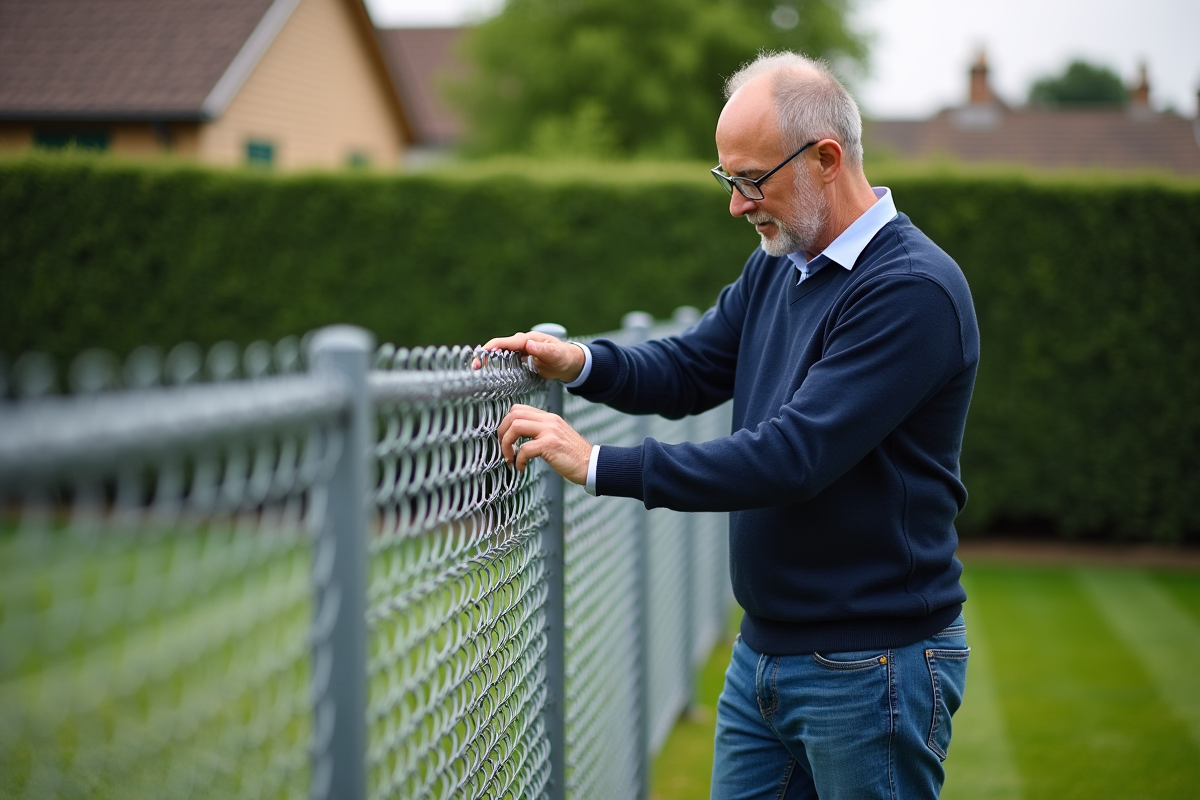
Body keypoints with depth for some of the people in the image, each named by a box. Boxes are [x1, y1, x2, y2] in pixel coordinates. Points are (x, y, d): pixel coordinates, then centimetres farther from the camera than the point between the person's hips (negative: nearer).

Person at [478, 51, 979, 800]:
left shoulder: (914, 289, -20)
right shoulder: (776, 267, 8)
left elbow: (791, 456, -27)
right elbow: (691, 369, 15)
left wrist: (599, 464, -26)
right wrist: (581, 361, -5)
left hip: (872, 667, -8)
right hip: (763, 654, 8)